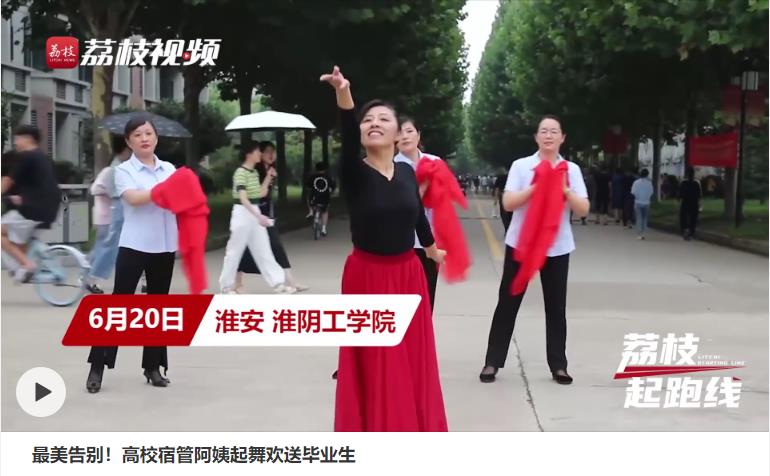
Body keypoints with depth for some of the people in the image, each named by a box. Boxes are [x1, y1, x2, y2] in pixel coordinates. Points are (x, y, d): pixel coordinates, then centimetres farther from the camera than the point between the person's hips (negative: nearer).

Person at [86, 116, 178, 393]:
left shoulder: (169, 169, 11)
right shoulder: (124, 171, -1)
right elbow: (134, 198, -19)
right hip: (134, 246, -4)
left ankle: (153, 366, 18)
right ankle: (97, 367, 1)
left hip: (165, 247, 4)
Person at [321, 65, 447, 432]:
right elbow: (348, 140, -34)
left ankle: (412, 435, 25)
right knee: (373, 368, 3)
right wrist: (344, 100, -53)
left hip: (407, 275, 4)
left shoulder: (407, 172, 1)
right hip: (368, 276, -4)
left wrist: (431, 249, 35)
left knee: (412, 363, 11)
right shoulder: (354, 173, -12)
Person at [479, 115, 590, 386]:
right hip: (521, 243, -1)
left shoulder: (572, 170, 4)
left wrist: (564, 191, -16)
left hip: (557, 247, 2)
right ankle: (493, 362, 10)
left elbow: (583, 210, -1)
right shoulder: (521, 166, -1)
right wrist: (537, 186, -18)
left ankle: (558, 366, 15)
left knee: (556, 307, 7)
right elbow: (508, 203, -10)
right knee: (508, 303, 3)